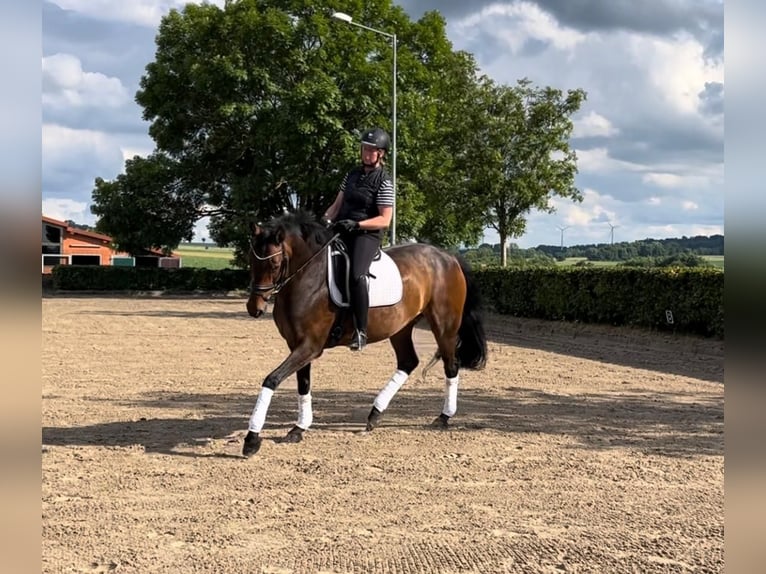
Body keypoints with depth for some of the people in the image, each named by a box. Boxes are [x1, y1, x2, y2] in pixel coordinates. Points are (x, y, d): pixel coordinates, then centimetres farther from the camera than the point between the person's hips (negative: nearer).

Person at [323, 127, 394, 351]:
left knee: (357, 275, -31)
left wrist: (356, 224, -22)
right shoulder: (353, 174, 15)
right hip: (341, 232, 8)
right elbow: (337, 205, 18)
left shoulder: (384, 182, -6)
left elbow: (384, 220, -12)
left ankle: (361, 331, -27)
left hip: (367, 235, -8)